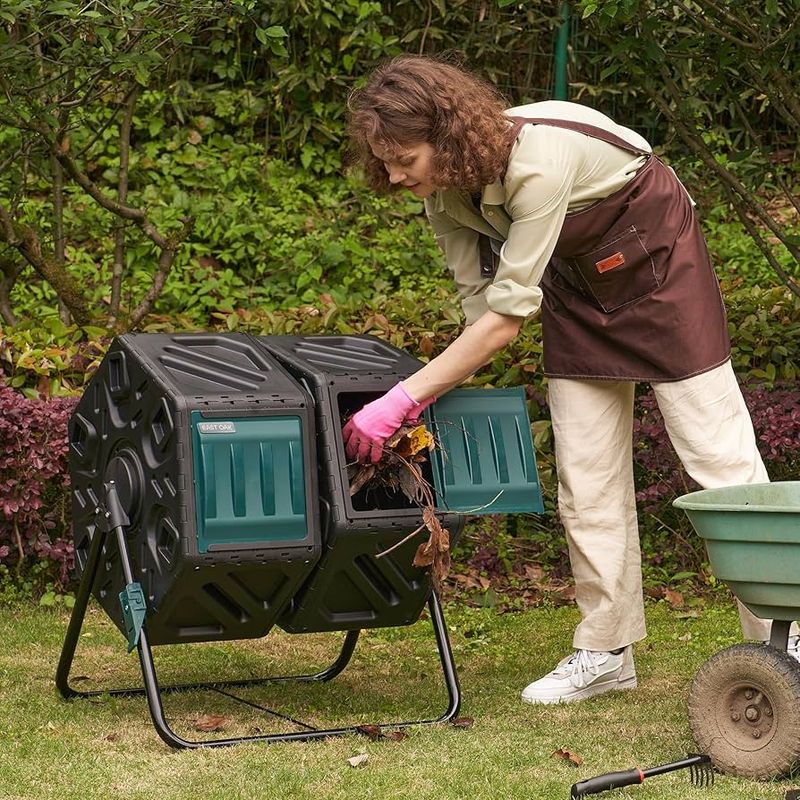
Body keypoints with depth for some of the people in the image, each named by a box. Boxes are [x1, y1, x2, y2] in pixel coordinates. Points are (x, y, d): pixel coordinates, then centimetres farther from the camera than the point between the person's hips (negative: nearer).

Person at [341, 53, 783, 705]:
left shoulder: (538, 159, -38)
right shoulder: (444, 191, -14)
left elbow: (509, 315, -36)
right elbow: (480, 304, -8)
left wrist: (402, 399, -34)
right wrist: (440, 395, -21)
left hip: (655, 254, -7)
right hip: (577, 278, 7)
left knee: (720, 453, -4)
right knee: (586, 476, 4)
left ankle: (780, 635, 6)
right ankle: (607, 651, 12)